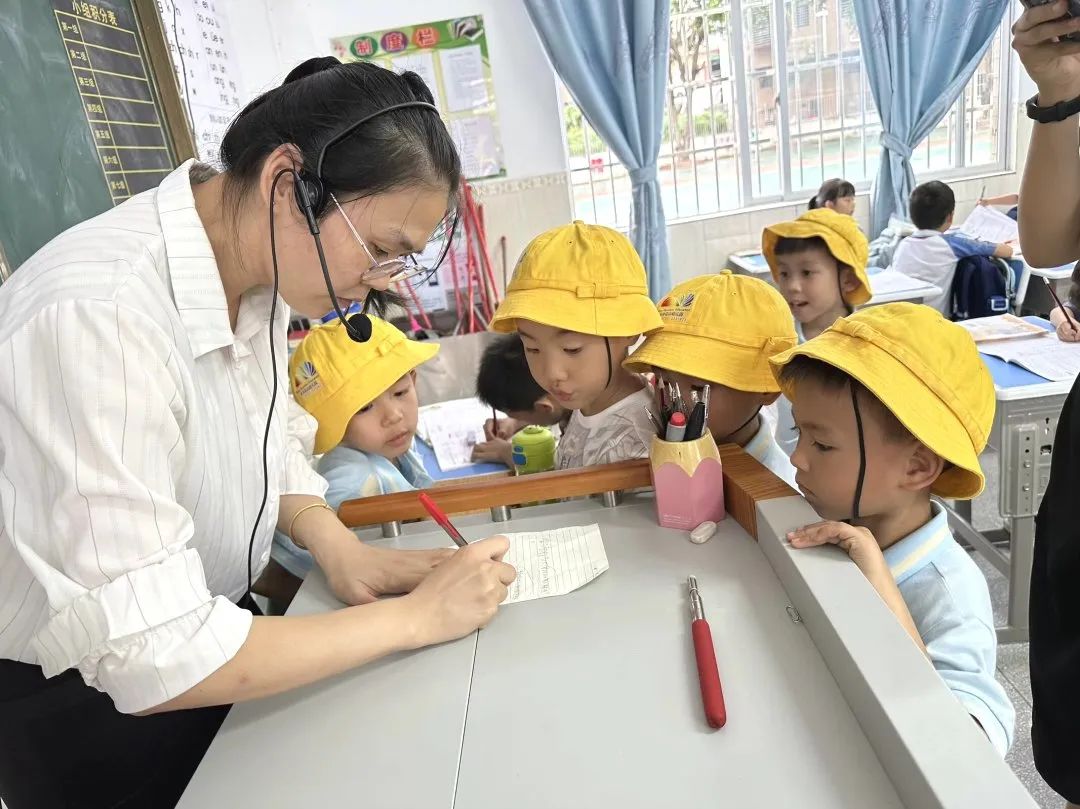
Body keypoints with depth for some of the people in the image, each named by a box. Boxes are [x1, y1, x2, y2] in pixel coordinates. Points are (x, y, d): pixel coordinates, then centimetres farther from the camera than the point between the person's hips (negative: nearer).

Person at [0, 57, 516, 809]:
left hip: (203, 640, 6)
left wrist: (343, 550, -12)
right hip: (85, 700, -6)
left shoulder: (256, 265, -10)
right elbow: (153, 660, -33)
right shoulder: (94, 318, -35)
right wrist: (413, 617, -26)